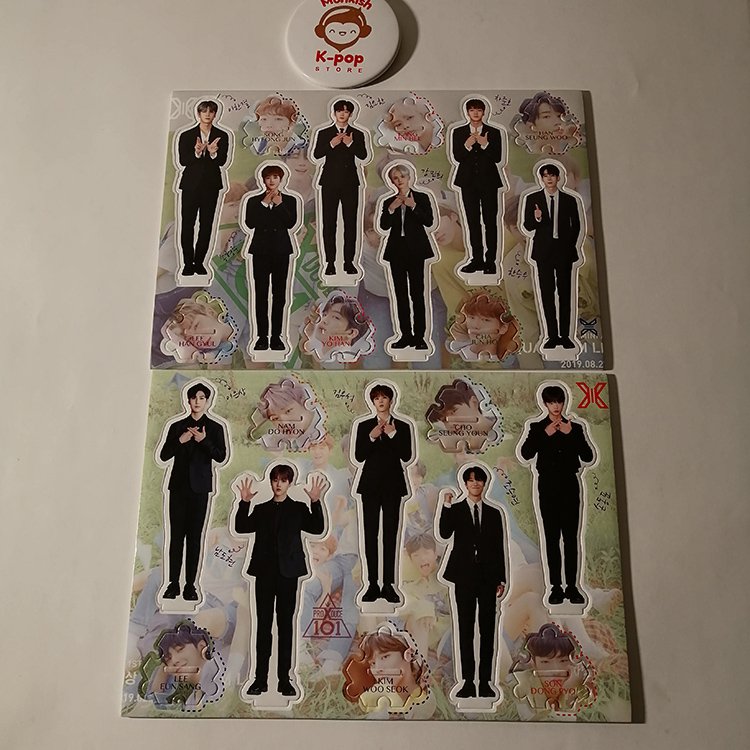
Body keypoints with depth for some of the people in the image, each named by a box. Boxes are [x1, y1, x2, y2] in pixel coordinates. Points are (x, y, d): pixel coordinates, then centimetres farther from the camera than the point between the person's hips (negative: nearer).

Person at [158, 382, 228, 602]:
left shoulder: (215, 428, 5)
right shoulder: (177, 426, 10)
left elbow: (221, 457, -6)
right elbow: (164, 456, 6)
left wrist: (204, 440, -20)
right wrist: (180, 441, -10)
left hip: (200, 487, -1)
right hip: (178, 486, 2)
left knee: (195, 536, 1)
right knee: (176, 535, 2)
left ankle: (190, 585, 5)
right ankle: (173, 583, 8)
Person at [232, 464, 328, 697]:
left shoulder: (298, 509, 5)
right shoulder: (261, 509, 11)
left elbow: (317, 529, -10)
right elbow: (241, 528, -3)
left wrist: (315, 502, -21)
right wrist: (244, 502, -13)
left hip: (288, 573, -2)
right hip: (265, 572, 2)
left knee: (286, 624, 4)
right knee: (263, 625, 6)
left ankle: (284, 679, 12)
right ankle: (261, 679, 14)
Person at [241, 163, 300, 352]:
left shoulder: (290, 200, 7)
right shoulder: (254, 200, 7)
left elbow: (291, 223, -7)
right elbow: (249, 224, -8)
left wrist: (279, 204, -10)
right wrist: (264, 203, -8)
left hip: (281, 250, 0)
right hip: (260, 250, 0)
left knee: (279, 294, 1)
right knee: (261, 294, -1)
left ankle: (276, 336, 6)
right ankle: (262, 336, 3)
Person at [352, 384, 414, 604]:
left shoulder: (402, 427, 4)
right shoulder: (364, 426, 6)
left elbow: (407, 457, -6)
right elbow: (358, 457, -1)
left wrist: (393, 434, -14)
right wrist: (372, 437, -14)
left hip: (393, 484, -1)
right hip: (370, 484, 1)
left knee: (391, 534, 0)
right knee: (370, 534, 1)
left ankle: (388, 585, 6)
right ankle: (373, 584, 8)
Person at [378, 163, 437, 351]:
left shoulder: (422, 198, 4)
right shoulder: (388, 202, 11)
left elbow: (429, 222, -8)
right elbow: (384, 226, 0)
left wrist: (413, 206, -15)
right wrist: (391, 209, -13)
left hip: (416, 250, -3)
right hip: (396, 250, 3)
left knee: (417, 293, -5)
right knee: (400, 294, 5)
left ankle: (419, 336, -2)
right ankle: (406, 335, 11)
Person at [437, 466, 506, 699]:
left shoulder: (494, 513, 9)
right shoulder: (455, 510, 3)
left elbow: (499, 548, 9)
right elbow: (444, 534, -14)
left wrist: (501, 579, 5)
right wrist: (446, 505, -21)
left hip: (488, 576, 2)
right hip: (465, 576, -1)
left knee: (488, 629, 5)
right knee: (465, 629, 4)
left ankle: (486, 682, 13)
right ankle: (468, 682, 11)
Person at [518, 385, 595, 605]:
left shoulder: (575, 428, 9)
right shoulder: (537, 428, 6)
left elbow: (588, 457, -1)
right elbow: (525, 454, -8)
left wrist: (571, 434, -11)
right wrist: (545, 434, -15)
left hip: (570, 487, 1)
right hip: (548, 488, 0)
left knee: (571, 538, 0)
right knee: (552, 538, 2)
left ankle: (572, 587, 5)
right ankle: (556, 587, 6)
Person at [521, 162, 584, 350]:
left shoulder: (570, 200, 8)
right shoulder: (532, 199, 6)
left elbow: (576, 226, 14)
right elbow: (527, 226, 4)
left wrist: (571, 246, 7)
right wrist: (537, 219, -17)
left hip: (564, 250, 1)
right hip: (543, 251, 0)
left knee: (565, 292, 1)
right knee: (547, 293, -1)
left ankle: (565, 335, 6)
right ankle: (552, 336, 4)